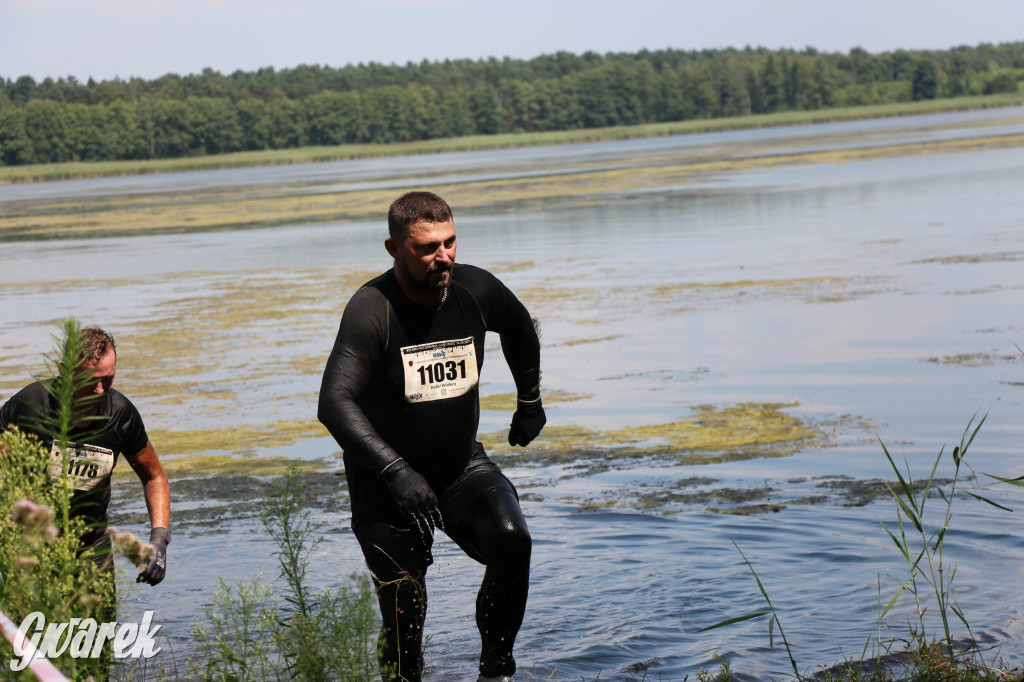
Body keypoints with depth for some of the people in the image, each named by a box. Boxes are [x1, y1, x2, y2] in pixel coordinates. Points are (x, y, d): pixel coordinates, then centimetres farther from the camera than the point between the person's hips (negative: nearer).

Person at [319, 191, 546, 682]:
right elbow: (334, 404, -33)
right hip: (386, 483, -3)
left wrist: (530, 401, 25)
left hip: (462, 466, 3)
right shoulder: (372, 310, -22)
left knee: (512, 541, -22)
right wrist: (396, 471, -42)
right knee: (405, 611, -8)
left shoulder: (475, 290, -7)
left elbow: (520, 329, 18)